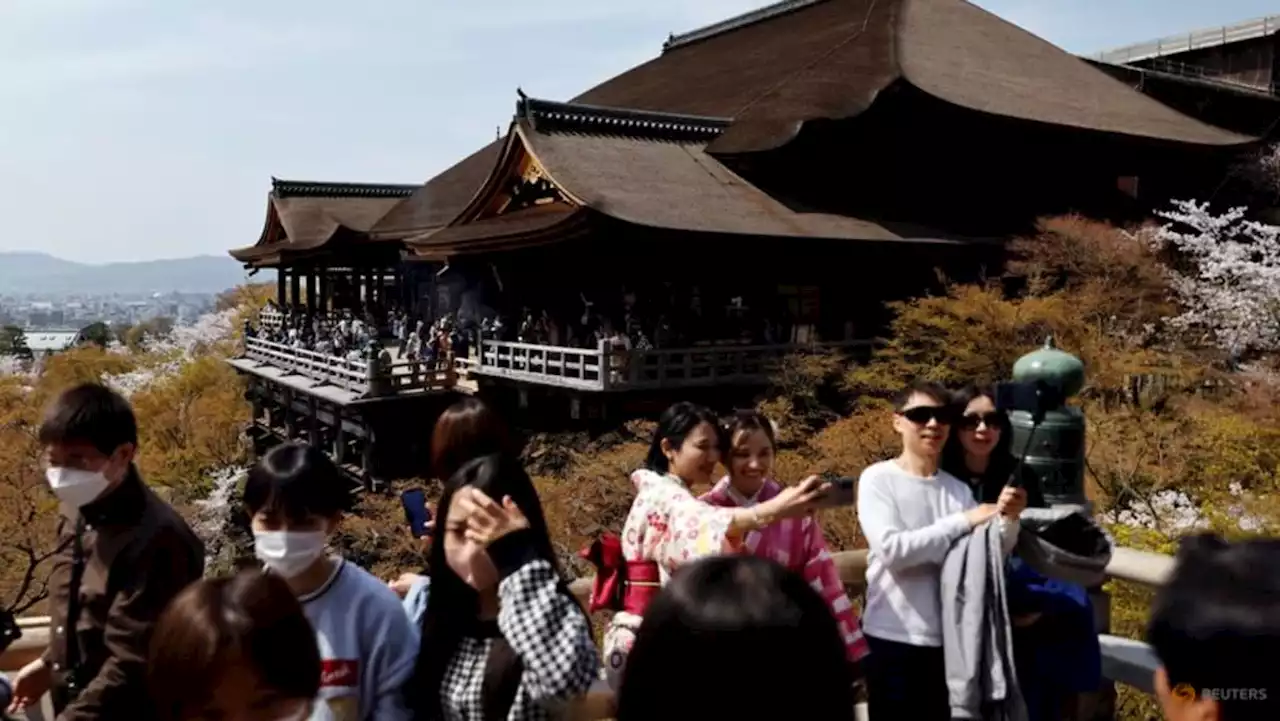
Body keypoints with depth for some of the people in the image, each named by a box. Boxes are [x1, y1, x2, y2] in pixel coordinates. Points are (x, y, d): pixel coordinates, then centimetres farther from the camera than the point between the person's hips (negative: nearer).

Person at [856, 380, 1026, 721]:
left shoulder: (958, 488, 7)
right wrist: (964, 521, -17)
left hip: (951, 639, 5)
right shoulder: (878, 478, -8)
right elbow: (892, 549, -20)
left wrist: (1008, 520, -18)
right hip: (894, 639, -5)